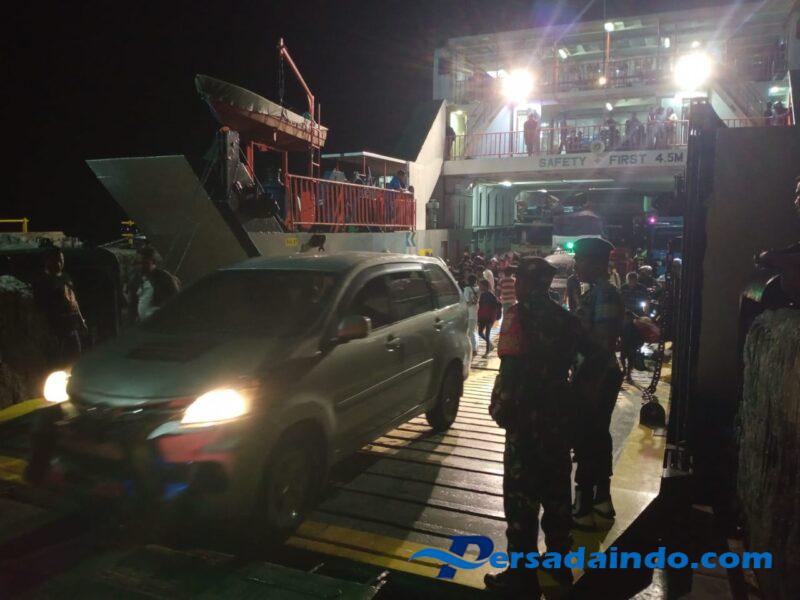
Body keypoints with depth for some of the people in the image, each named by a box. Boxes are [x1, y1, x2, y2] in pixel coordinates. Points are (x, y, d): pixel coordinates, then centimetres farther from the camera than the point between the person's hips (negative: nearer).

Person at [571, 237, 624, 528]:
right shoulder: (595, 293, 11)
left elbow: (604, 344, -23)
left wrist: (593, 383, -22)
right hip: (595, 375, 10)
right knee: (598, 436, 19)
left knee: (587, 440, -2)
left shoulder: (604, 295, -19)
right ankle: (602, 499, 34)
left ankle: (584, 508, 10)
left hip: (597, 377, -10)